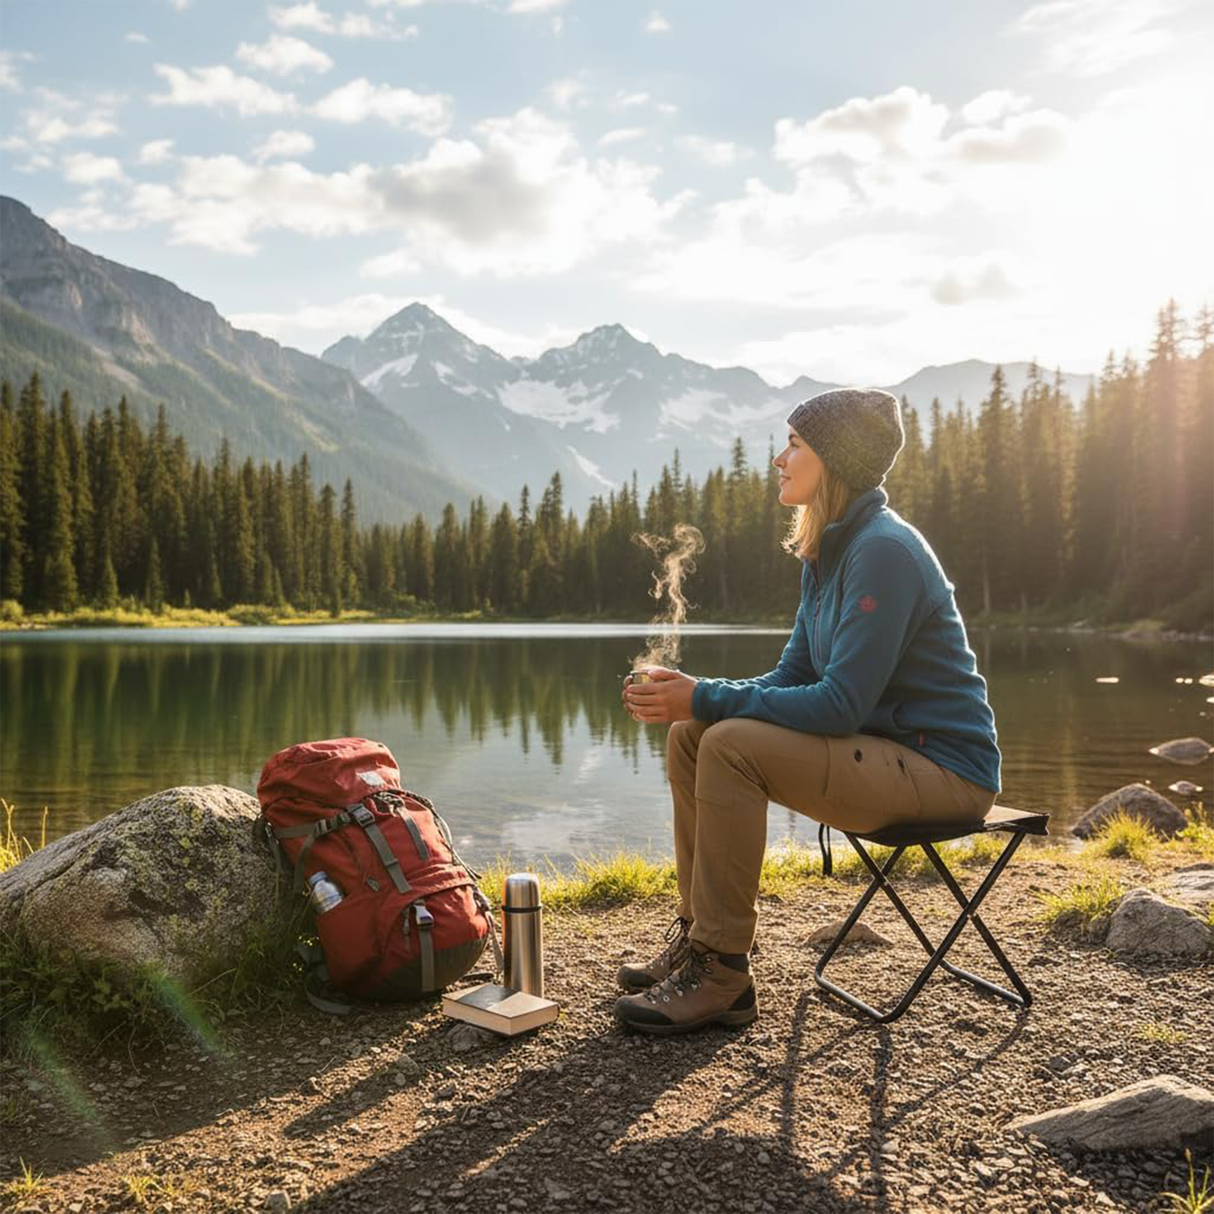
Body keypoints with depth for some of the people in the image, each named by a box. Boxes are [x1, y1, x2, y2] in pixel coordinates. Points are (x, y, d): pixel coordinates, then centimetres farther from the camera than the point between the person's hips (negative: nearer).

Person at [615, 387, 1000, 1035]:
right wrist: (689, 696, -7)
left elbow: (840, 705, -26)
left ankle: (719, 975, -14)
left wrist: (707, 698, -22)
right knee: (690, 735, 2)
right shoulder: (828, 551, 9)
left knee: (732, 745, -26)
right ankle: (695, 932, 9)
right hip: (881, 746, 9)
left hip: (943, 768, -9)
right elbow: (791, 677, 9)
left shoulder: (884, 550, -21)